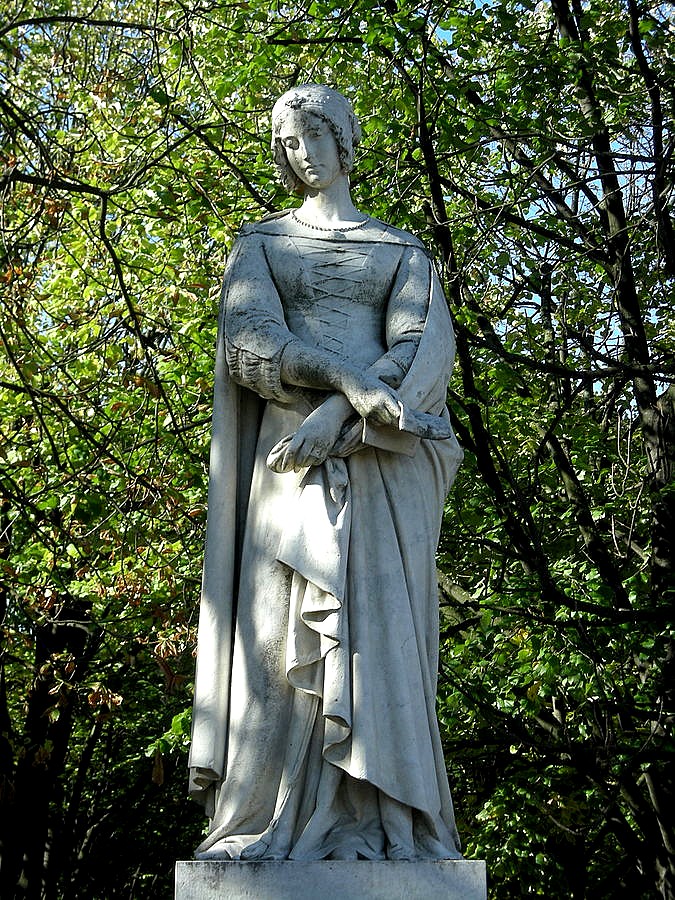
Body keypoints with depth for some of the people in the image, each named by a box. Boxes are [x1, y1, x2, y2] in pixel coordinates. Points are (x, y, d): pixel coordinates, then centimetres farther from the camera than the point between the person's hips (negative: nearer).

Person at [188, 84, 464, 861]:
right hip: (291, 452, 0)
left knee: (379, 621, -9)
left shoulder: (402, 251, 18)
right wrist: (344, 376, -18)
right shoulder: (261, 243, 18)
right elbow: (249, 337, -2)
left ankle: (376, 826, -11)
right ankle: (277, 823, -11)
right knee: (286, 625, -10)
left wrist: (341, 416, -17)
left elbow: (424, 350, 0)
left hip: (381, 458, 0)